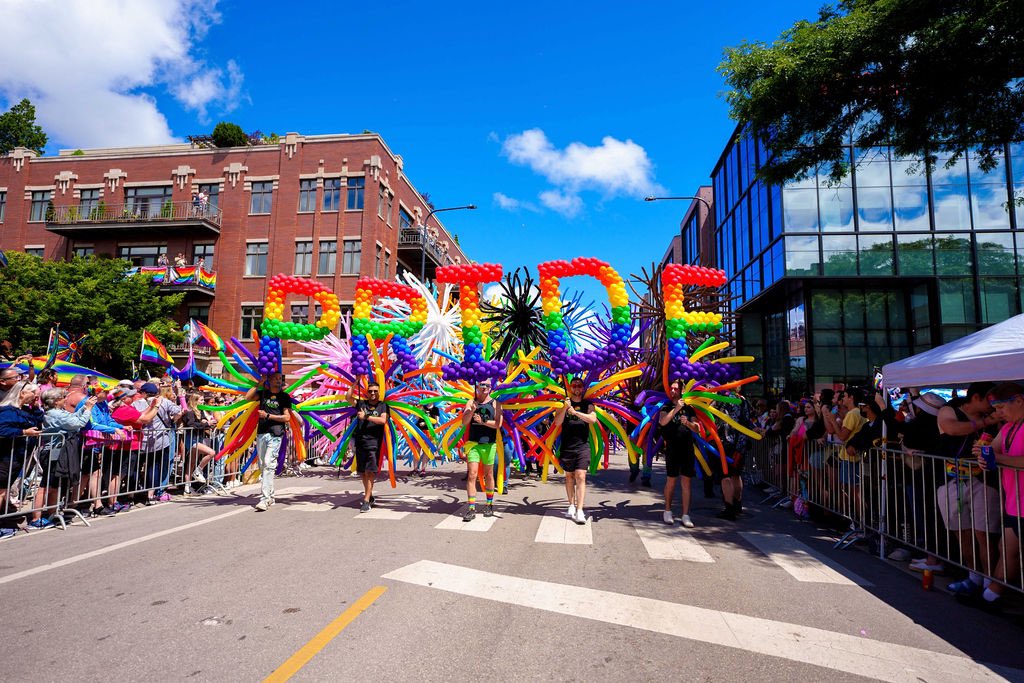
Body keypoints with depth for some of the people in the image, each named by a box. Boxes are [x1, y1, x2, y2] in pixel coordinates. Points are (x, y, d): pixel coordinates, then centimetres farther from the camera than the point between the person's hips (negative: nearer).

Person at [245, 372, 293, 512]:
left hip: (275, 434, -5)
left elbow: (287, 417, -1)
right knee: (262, 466, 9)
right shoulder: (263, 393, 16)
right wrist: (259, 384, 2)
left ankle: (265, 499, -20)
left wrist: (268, 416, -8)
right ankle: (270, 496, 21)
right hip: (261, 433, 5)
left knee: (268, 464, -16)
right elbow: (248, 397, 0)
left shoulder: (284, 396, 5)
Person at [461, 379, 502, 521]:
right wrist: (472, 410, -20)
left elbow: (498, 424, -7)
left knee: (488, 475, 11)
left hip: (489, 444, 0)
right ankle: (471, 509, -8)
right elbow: (464, 422, -4)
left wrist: (483, 421, -16)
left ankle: (490, 505, 26)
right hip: (473, 443, 0)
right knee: (471, 475, -8)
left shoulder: (495, 403, 3)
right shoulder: (471, 402, 6)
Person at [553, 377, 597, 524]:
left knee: (580, 477, -10)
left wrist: (575, 412, -22)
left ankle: (579, 511, -14)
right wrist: (565, 407, -17)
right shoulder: (564, 404, 8)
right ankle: (572, 506, 23)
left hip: (582, 446, -2)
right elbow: (557, 422, -3)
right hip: (566, 446, 2)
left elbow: (593, 419, -12)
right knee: (569, 476, 11)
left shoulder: (587, 404, 6)